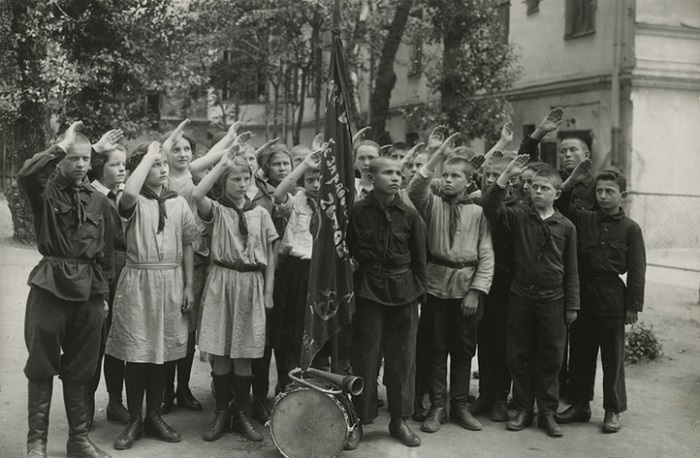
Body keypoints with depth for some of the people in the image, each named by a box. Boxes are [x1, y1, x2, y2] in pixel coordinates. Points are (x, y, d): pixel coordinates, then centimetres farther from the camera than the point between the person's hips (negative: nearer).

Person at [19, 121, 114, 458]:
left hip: (89, 290, 3)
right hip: (50, 286, -3)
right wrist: (61, 146, -18)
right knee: (42, 366, 3)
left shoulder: (100, 202, 8)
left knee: (79, 369, 11)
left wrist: (103, 293, 10)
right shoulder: (45, 192, 0)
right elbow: (25, 174, -24)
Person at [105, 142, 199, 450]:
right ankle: (134, 420, 14)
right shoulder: (134, 202, -4)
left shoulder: (178, 203, 7)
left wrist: (188, 285, 6)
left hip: (171, 283, 3)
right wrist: (149, 155, -18)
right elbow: (129, 193, -30)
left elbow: (188, 246, 10)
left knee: (162, 352, 9)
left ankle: (154, 416, 23)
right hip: (138, 281, -3)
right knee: (136, 353, 0)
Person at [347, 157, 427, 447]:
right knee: (365, 356, 2)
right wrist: (349, 290, -4)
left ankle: (399, 420, 19)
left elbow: (419, 258, 6)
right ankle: (359, 418, 14)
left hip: (404, 290, 2)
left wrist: (418, 294, 5)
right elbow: (350, 251, -2)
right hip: (369, 289, -2)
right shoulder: (358, 211, -6)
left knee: (402, 357, 7)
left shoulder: (409, 215, 0)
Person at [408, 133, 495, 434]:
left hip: (466, 289, 0)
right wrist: (437, 157, -25)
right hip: (436, 287, 0)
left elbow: (486, 255, -2)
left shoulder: (477, 212, 1)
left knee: (463, 349, 10)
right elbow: (415, 190, -19)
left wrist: (476, 291, -10)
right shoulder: (432, 204, 3)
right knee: (437, 349, 6)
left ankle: (460, 406, 22)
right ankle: (437, 407, 15)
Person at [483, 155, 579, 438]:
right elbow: (490, 208, -17)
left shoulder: (566, 227, 0)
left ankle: (547, 412, 20)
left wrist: (572, 305, 3)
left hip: (552, 300, 0)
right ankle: (523, 410, 21)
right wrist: (506, 176, -24)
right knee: (519, 356, 8)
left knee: (550, 358, 7)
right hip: (521, 297, 1)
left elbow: (571, 269, 4)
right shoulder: (519, 217, 0)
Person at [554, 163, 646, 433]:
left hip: (612, 300, -3)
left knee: (613, 358, 5)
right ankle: (579, 405, 24)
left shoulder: (630, 229, -2)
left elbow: (636, 270, -3)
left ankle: (613, 411, 17)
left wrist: (634, 306, -6)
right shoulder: (584, 220, 5)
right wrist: (572, 181, -9)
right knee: (580, 354, 11)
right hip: (582, 296, 3)